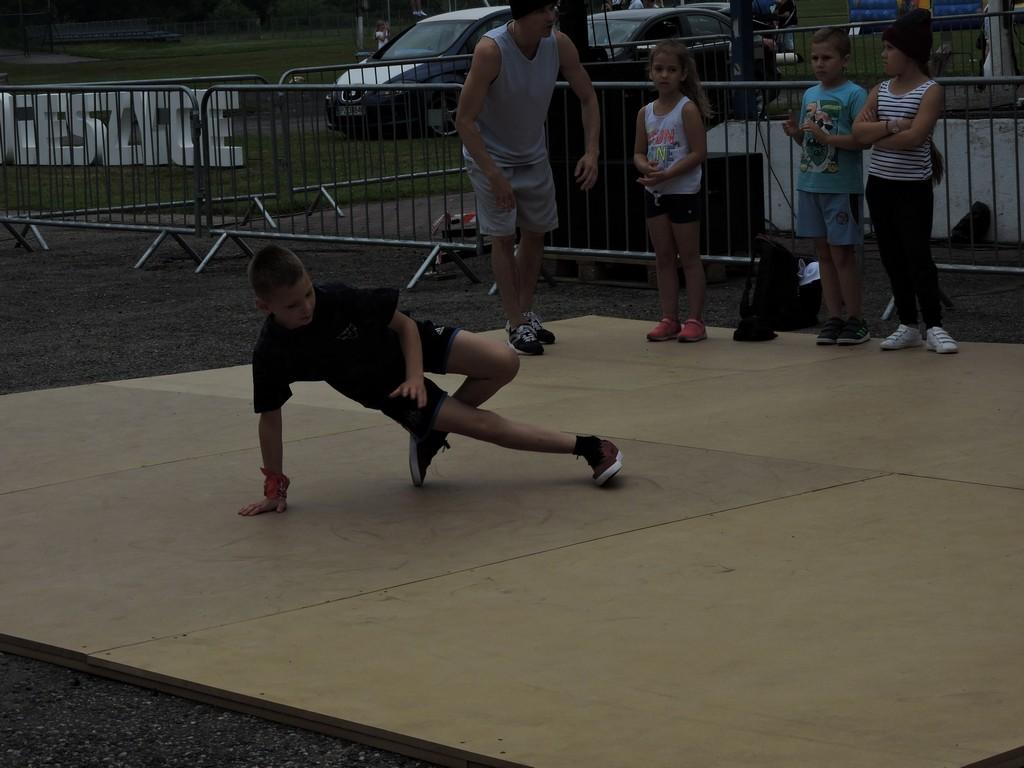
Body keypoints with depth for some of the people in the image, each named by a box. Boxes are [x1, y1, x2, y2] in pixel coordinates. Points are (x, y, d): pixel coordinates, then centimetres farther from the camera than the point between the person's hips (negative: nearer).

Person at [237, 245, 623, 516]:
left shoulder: (338, 299, -27)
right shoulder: (272, 353, -27)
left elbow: (403, 324, -11)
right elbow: (270, 417, -14)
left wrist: (415, 375, -22)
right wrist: (275, 486, -11)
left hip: (407, 344, 1)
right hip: (384, 390, -1)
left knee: (504, 363, -17)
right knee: (485, 425, -11)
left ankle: (432, 436, 6)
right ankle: (585, 447, 4)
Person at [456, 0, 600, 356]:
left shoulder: (559, 44, -16)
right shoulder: (491, 50, -31)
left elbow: (588, 97, -2)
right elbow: (464, 120, -28)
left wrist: (591, 152, -15)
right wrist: (494, 176, -33)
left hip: (533, 154, 6)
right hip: (490, 155, -6)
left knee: (536, 233, 13)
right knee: (503, 237, -6)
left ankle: (526, 313, 27)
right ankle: (516, 326, -1)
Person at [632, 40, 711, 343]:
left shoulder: (688, 109, -10)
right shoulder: (646, 112, 7)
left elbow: (699, 153, -15)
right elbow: (638, 152, 11)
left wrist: (667, 174, -21)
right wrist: (646, 166, -12)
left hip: (683, 191, -6)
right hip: (654, 192, 6)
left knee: (689, 257, 1)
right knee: (663, 258, 9)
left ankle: (695, 319, 5)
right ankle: (669, 319, 14)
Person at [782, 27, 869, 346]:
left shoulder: (854, 94, -9)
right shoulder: (810, 95, 12)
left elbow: (863, 139, -16)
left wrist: (827, 137, -23)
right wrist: (796, 133, -1)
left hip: (841, 186, -7)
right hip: (810, 184, 7)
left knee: (841, 253, -3)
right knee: (823, 252, 9)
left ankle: (855, 319, 6)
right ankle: (834, 318, 14)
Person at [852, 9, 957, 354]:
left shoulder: (930, 91, -9)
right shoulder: (880, 91, 8)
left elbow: (913, 138, -21)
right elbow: (858, 132, -5)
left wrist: (875, 136, -7)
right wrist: (891, 125, -19)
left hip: (913, 189, -6)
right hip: (880, 185, 6)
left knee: (918, 256, -7)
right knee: (893, 259, 9)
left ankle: (933, 326, -2)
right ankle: (908, 325, 17)